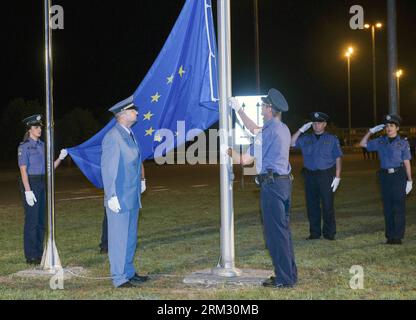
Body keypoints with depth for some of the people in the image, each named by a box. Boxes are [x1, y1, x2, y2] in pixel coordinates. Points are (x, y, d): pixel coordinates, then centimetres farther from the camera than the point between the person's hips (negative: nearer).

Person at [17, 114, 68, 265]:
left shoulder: (42, 145, 12)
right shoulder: (24, 146, -7)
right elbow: (23, 170, -13)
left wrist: (60, 158, -6)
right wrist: (28, 191, -20)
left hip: (43, 183, 7)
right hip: (30, 183, -7)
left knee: (41, 219, 10)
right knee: (32, 220, -4)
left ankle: (39, 253, 18)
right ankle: (31, 256, 2)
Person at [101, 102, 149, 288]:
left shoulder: (129, 134, 14)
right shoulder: (113, 136, -14)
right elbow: (107, 168, -17)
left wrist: (139, 188, 17)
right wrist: (112, 196, -19)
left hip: (132, 198, 9)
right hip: (119, 199, -9)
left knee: (130, 237, 14)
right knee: (119, 238, -3)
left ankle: (129, 273, 24)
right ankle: (120, 278, 3)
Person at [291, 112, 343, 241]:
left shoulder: (332, 139, 6)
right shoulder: (306, 139, 12)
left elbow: (338, 158, 2)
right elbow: (292, 143, 1)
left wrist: (337, 177, -6)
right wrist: (301, 130, -4)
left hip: (326, 175, -3)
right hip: (310, 176, 3)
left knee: (328, 205, -3)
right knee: (312, 205, 6)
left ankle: (329, 232, 5)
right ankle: (314, 232, 15)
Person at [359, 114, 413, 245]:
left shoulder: (403, 143, 0)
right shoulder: (380, 141, 10)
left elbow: (407, 162, -1)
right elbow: (363, 144, 17)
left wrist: (409, 180, -4)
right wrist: (371, 131, 8)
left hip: (399, 175, -4)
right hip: (385, 176, 4)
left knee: (399, 207, -2)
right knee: (387, 207, 7)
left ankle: (398, 236, 2)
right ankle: (390, 235, 14)